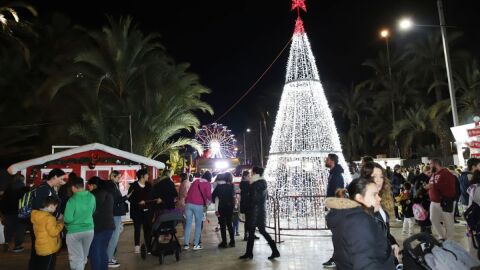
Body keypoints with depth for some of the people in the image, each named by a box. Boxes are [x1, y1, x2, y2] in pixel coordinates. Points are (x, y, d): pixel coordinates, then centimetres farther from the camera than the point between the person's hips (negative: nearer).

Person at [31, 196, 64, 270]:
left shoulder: (36, 215, 5)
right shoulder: (49, 218, -23)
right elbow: (54, 232, -23)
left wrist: (56, 222, 8)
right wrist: (61, 223, -12)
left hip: (40, 248, 9)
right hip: (49, 249, -9)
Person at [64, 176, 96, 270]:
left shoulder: (72, 200, -20)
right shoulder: (91, 197, -5)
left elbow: (68, 219, -20)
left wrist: (63, 218, 1)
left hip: (74, 232, -4)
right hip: (89, 230, 5)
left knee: (77, 258, 7)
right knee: (84, 257, 22)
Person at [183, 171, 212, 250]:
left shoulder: (195, 181, 19)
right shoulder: (207, 184, 5)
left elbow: (189, 192, 19)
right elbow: (208, 196, -5)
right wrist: (206, 205, 11)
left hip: (188, 203, 4)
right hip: (198, 205, -4)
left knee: (188, 224, 8)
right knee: (198, 225, 6)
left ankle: (186, 244, 8)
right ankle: (196, 244, 5)